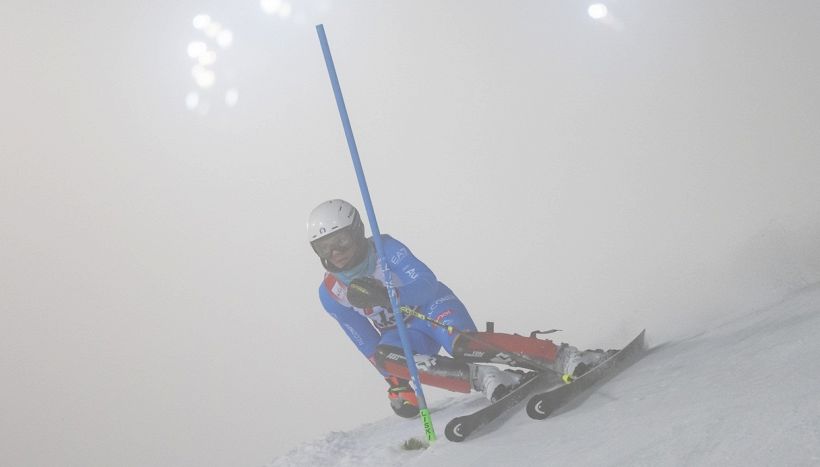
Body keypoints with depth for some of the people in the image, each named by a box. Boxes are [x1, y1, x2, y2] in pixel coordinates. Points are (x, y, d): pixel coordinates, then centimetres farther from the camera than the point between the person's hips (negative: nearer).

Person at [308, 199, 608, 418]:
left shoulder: (386, 249, -17)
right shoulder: (330, 294, -5)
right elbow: (366, 343, 1)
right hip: (402, 335, 4)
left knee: (461, 343, -36)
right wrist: (394, 380, -3)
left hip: (432, 305, -3)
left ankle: (567, 358, -34)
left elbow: (427, 285, -24)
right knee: (386, 355, -32)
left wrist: (388, 296, -40)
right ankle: (482, 378, -34)